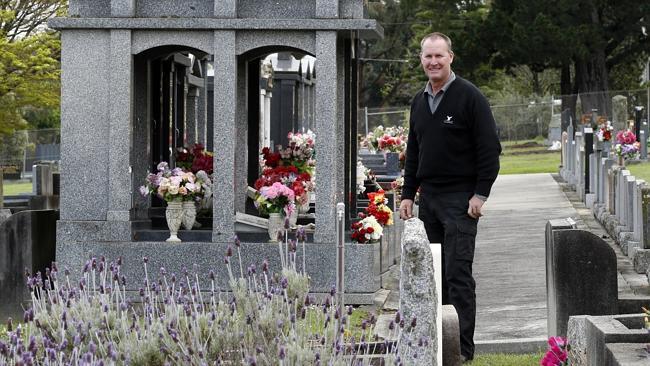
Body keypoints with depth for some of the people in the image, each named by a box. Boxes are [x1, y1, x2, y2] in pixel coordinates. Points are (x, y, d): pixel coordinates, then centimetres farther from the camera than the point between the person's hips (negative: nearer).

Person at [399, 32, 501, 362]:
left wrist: (481, 194, -14)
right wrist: (408, 194, 15)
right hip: (428, 198, 7)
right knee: (435, 275, 8)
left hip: (460, 199, -7)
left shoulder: (469, 97, -7)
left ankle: (463, 348, -7)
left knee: (458, 273, -9)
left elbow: (489, 149, -9)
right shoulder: (419, 102, 15)